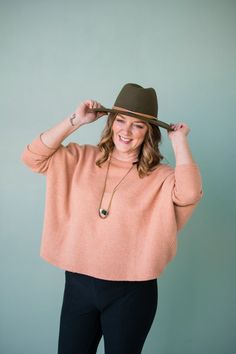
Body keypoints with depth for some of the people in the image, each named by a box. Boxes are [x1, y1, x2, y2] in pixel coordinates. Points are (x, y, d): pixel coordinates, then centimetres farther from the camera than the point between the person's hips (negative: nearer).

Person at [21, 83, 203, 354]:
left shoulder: (159, 176, -8)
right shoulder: (82, 159, 1)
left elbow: (189, 193, -27)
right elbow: (33, 157, -5)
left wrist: (179, 140, -16)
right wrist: (75, 121, -9)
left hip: (131, 291, -2)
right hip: (78, 283, 2)